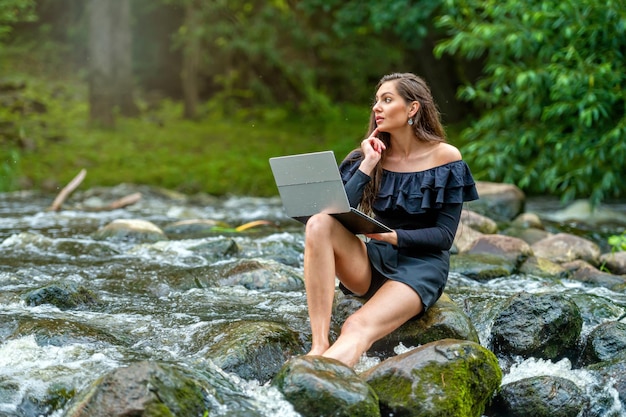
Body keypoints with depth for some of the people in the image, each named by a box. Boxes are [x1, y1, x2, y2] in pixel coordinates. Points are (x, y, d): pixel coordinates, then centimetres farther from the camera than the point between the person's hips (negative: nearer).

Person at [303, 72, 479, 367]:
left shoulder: (445, 158, -4)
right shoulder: (372, 155, 6)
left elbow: (445, 236, -7)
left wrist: (394, 237, -21)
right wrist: (368, 166, -12)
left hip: (421, 267, -4)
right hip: (374, 262, 4)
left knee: (357, 328, -32)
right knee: (319, 224, -27)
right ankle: (319, 345, -35)